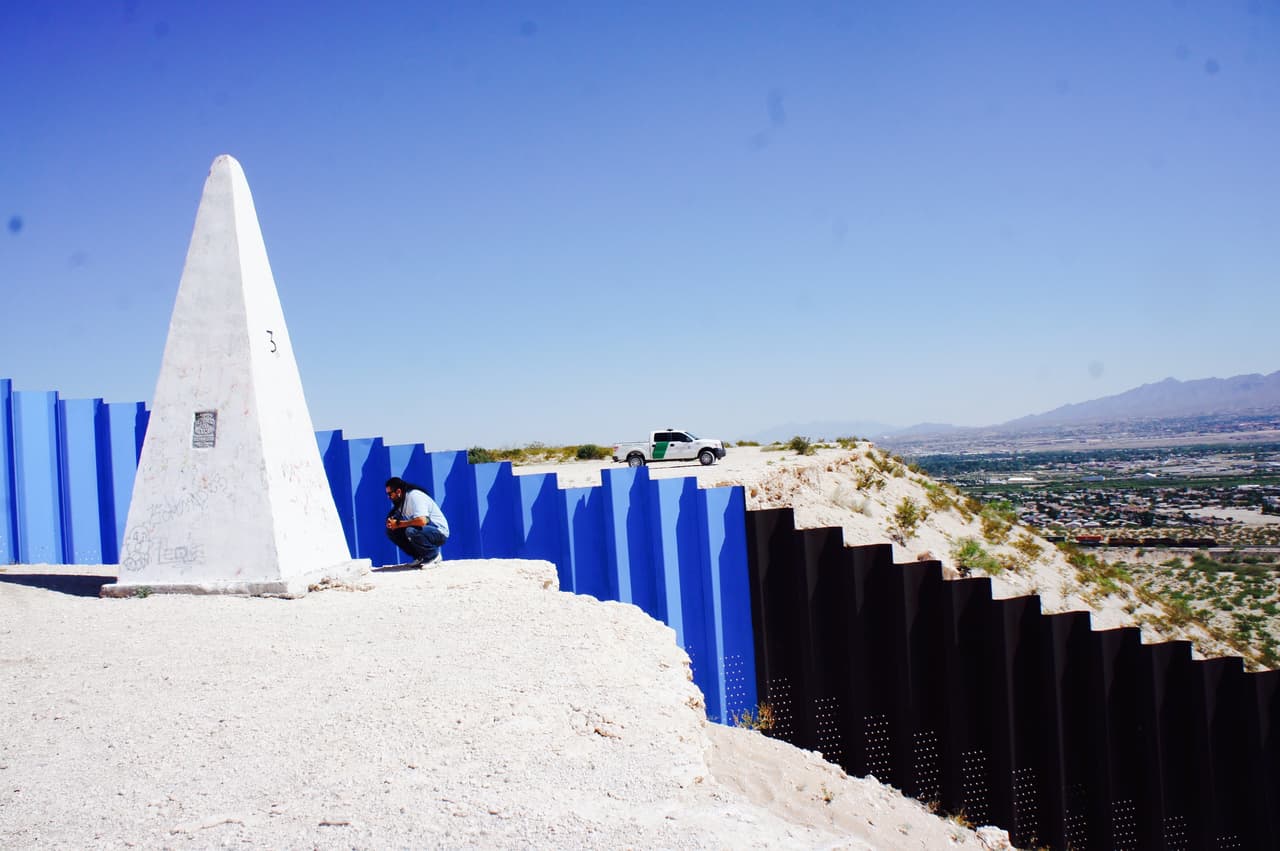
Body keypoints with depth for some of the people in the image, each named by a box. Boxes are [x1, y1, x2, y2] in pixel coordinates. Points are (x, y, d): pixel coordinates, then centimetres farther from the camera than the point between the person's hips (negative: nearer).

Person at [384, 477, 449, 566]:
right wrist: (391, 523, -18)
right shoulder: (399, 501, 5)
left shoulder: (414, 496, -22)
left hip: (439, 533, -9)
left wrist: (398, 524, -26)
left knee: (411, 531, -35)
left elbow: (422, 521, -36)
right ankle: (420, 556, 4)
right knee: (391, 531, -3)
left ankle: (433, 554, -11)